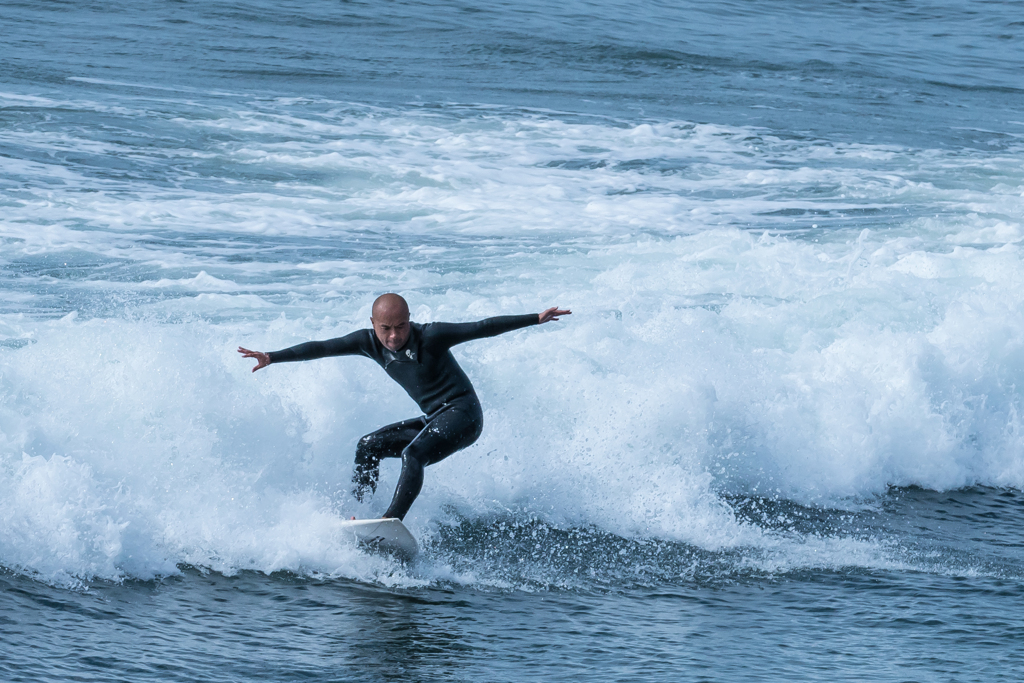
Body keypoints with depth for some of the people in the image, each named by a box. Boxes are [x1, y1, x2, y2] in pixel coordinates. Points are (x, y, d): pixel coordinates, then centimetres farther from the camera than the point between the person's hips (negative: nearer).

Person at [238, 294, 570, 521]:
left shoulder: (430, 337, -18)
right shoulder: (369, 342, -2)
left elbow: (483, 328, -17)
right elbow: (322, 348, -3)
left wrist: (535, 319, -21)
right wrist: (272, 358, -9)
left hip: (463, 415, -8)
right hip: (434, 421, 8)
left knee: (413, 453, -30)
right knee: (368, 446, 4)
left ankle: (392, 520, -43)